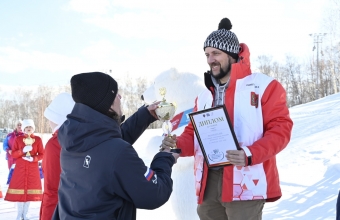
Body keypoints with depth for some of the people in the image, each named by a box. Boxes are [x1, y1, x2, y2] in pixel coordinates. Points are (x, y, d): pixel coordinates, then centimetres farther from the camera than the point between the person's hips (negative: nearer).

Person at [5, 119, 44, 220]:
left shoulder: (38, 139, 0)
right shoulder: (18, 139, 1)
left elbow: (41, 154, 0)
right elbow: (13, 154, -2)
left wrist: (33, 158, -17)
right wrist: (23, 150, -18)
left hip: (33, 168, 0)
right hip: (20, 168, 0)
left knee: (30, 189, 2)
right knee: (20, 189, -2)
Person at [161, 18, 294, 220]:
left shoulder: (264, 86, -1)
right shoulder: (205, 95, 19)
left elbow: (280, 128, -7)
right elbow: (194, 134, 22)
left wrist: (250, 154, -22)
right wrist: (177, 145, -1)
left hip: (245, 184, -6)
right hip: (208, 183, 6)